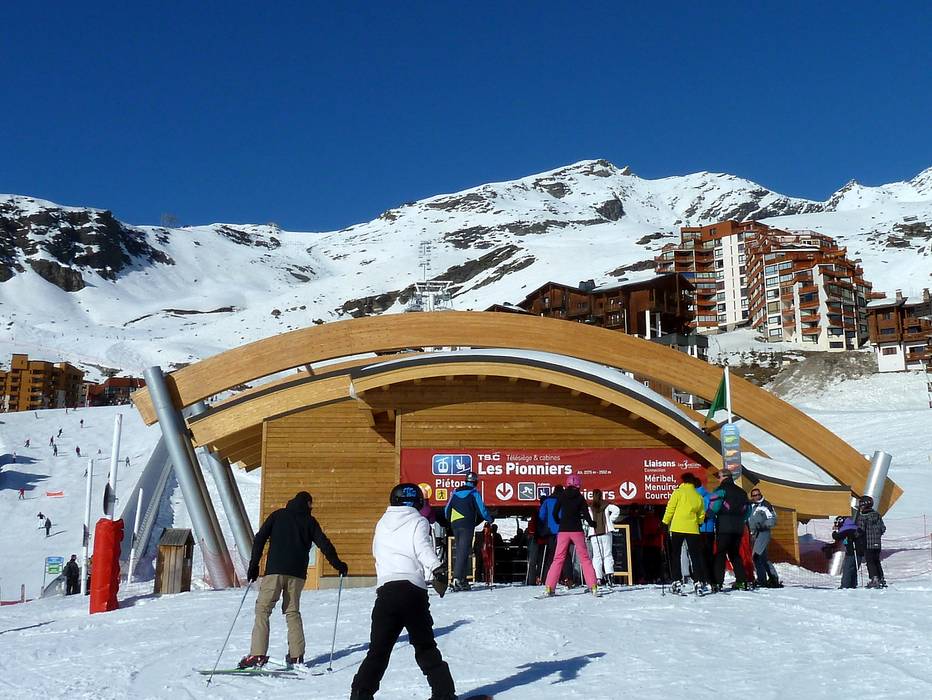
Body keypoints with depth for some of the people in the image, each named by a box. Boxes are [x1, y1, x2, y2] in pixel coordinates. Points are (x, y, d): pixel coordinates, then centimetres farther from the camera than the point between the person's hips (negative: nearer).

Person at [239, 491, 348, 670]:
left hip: (275, 570, -2)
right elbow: (324, 544, 7)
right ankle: (296, 655, 5)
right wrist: (338, 564, 15)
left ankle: (258, 654, -12)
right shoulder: (310, 521, 12)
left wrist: (253, 565, 5)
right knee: (292, 611, 13)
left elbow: (260, 538, 5)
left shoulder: (278, 515, 12)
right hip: (297, 573, 2)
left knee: (262, 609, 0)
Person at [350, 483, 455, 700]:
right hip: (413, 589, -3)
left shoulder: (382, 524, 19)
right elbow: (423, 548, -12)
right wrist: (438, 571, -21)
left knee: (378, 649, 7)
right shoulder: (418, 521, 5)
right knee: (425, 646, 10)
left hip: (385, 589, 3)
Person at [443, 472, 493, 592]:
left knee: (459, 551, 13)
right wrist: (490, 520, 16)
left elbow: (447, 509, 19)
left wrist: (450, 520, 37)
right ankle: (457, 578, -23)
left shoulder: (455, 492, 14)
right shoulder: (474, 493, -1)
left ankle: (462, 579, 10)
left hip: (455, 524, 5)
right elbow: (481, 510, -1)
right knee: (463, 551, -10)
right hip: (467, 525, -5)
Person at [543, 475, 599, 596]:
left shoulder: (562, 496, 3)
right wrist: (592, 523, 15)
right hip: (577, 530, -1)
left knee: (558, 558, 3)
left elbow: (555, 513, 3)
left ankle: (549, 587, -5)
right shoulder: (580, 497, 0)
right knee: (584, 558, 7)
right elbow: (585, 513, -3)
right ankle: (592, 586, 1)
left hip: (563, 530, 1)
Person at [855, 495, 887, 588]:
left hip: (867, 543, -6)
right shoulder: (877, 515, 5)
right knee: (877, 561, 16)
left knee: (870, 562, 0)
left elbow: (860, 530, -18)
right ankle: (881, 580, 18)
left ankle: (875, 579, -6)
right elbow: (883, 528, 9)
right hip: (877, 544, 6)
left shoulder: (862, 517, -15)